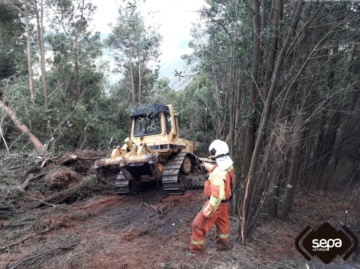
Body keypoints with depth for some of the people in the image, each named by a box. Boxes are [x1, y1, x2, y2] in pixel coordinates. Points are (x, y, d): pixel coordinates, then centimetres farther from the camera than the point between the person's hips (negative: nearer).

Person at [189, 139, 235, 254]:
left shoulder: (218, 173, -34)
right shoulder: (228, 166, -5)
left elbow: (217, 195, -34)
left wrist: (208, 211, -26)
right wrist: (206, 165, 35)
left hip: (217, 202, -9)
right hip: (225, 200, 9)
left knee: (198, 225, 6)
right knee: (222, 222, 26)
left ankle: (195, 248, 20)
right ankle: (223, 244, 45)